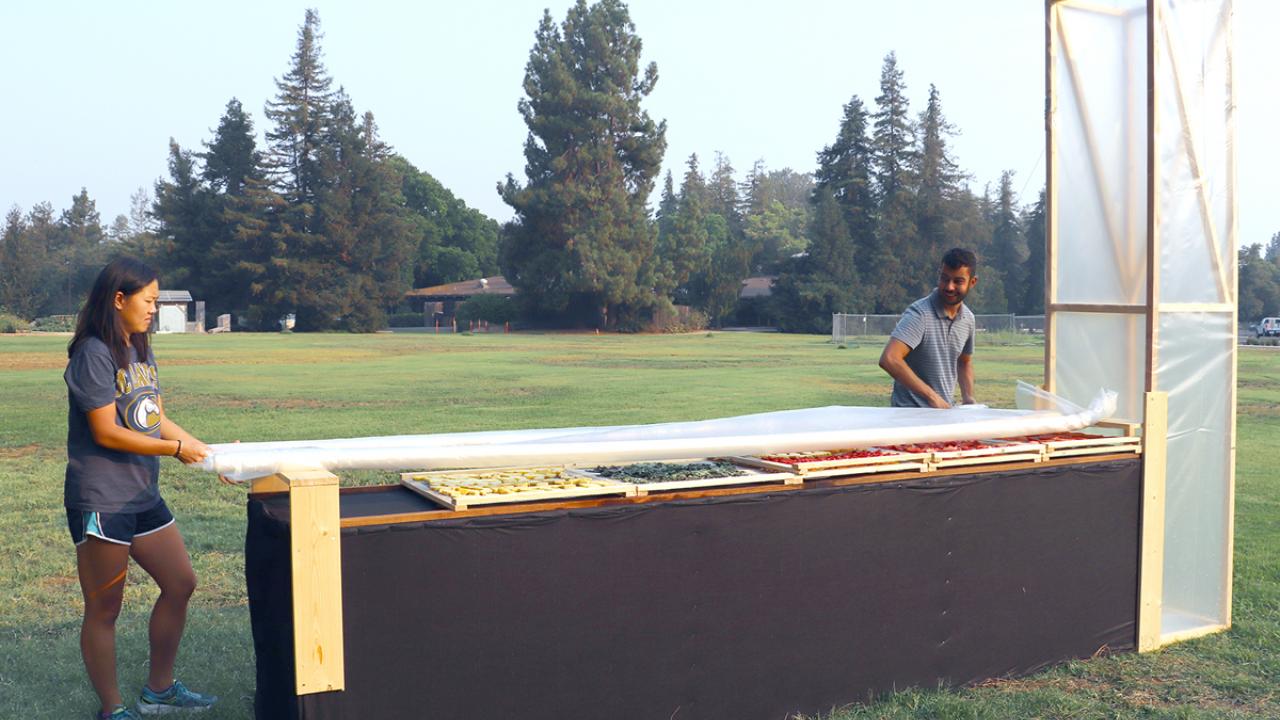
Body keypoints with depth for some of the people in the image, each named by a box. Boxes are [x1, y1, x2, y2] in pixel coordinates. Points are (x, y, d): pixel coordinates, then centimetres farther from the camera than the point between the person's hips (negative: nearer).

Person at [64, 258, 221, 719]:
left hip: (143, 497, 9)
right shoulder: (93, 354, -15)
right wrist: (176, 449, -15)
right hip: (101, 502, -9)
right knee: (104, 610, 4)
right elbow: (106, 432, -19)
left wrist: (210, 452, 5)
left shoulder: (141, 353, 11)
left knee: (180, 583, 13)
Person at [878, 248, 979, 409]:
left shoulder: (968, 319, 7)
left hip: (945, 409, 7)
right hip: (911, 413, -7)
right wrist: (932, 396, -26)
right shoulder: (920, 314, -16)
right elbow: (889, 359, -29)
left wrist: (968, 399, 7)